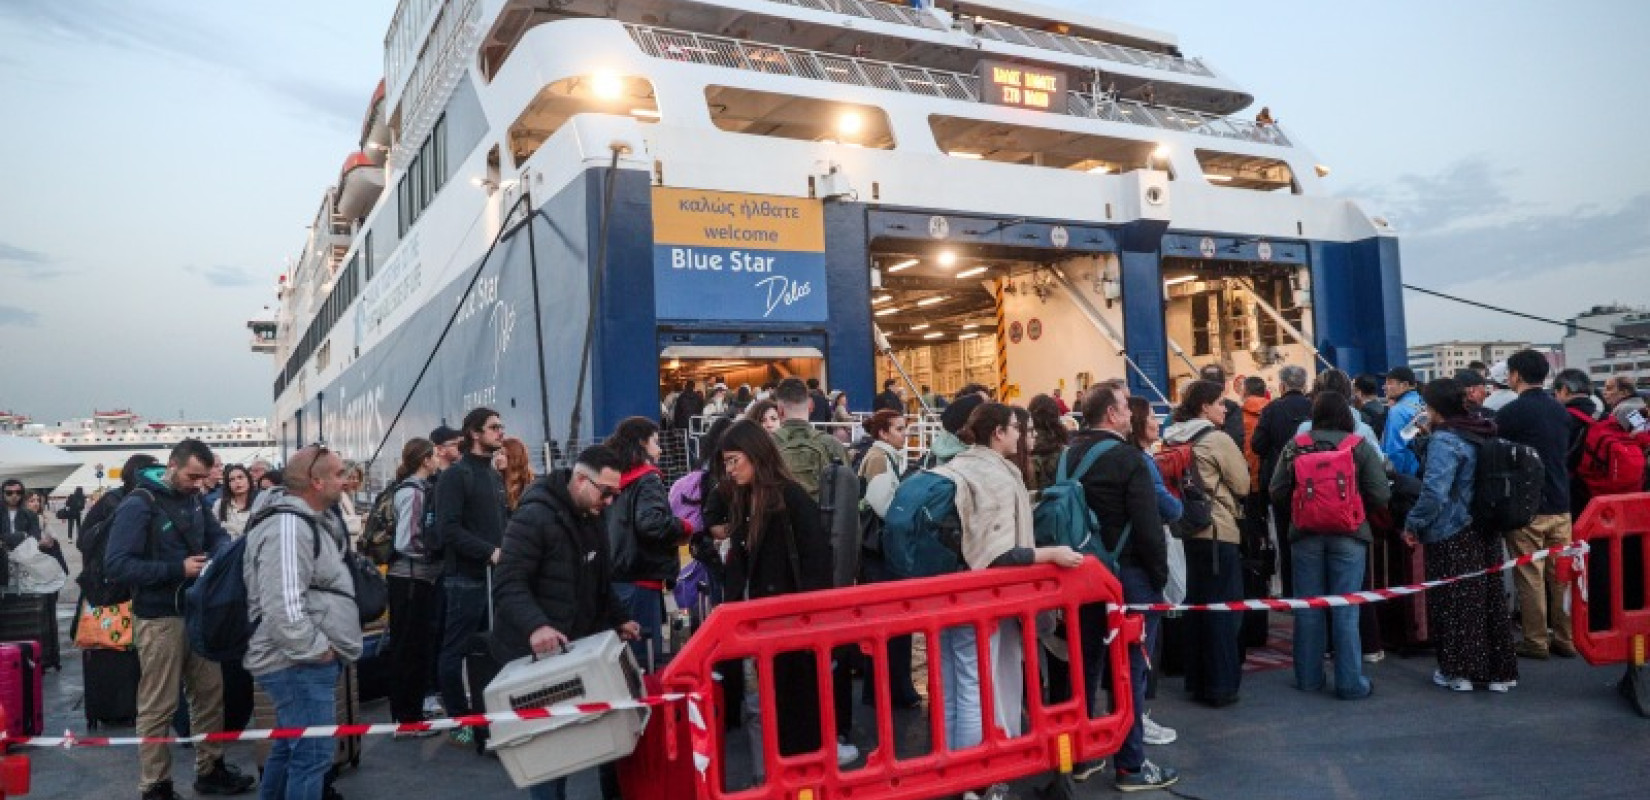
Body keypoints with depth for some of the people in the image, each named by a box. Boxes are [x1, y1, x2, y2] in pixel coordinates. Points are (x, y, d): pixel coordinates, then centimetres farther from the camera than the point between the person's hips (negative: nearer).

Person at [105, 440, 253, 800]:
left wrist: (224, 553, -8)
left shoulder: (192, 498, 4)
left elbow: (217, 534, 15)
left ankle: (209, 770, 29)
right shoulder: (138, 505, -16)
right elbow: (116, 565, -22)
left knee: (211, 693, 15)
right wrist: (178, 569, -25)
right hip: (160, 618, -7)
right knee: (158, 706, 2)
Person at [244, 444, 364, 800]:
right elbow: (283, 606, -28)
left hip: (302, 662, 11)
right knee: (312, 755, -7)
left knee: (289, 746, 21)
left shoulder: (311, 522, 15)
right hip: (300, 664, -11)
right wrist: (316, 649, -19)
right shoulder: (288, 528, -20)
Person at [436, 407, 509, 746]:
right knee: (456, 650, 2)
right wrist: (490, 552, -21)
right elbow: (448, 529, -18)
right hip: (467, 577, -7)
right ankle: (458, 721, 10)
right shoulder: (455, 476, -8)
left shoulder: (496, 476, 17)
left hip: (495, 575, 7)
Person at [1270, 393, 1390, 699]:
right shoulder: (1361, 446, -5)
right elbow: (1381, 495, -8)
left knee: (1308, 608, 10)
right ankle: (1350, 682, 9)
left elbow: (1277, 492, -3)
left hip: (1305, 535, 2)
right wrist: (1356, 501, 12)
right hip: (1349, 536, -1)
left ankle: (1308, 677, 19)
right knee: (1346, 611, 4)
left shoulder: (1294, 446, -2)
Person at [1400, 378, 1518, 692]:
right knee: (1489, 599, 14)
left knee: (1454, 602, 3)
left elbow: (1434, 492, -27)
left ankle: (1458, 671, 12)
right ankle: (1499, 671, 23)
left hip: (1451, 537, -8)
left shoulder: (1445, 440, -18)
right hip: (1487, 535, 8)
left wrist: (1413, 524, -15)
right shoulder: (1483, 435, 7)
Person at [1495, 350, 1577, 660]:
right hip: (1561, 505, 6)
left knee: (1530, 576, 2)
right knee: (1562, 573, 11)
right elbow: (1566, 454, 18)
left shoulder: (1510, 413, -14)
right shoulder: (1561, 411, 7)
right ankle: (1566, 638, 18)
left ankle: (1536, 641, 7)